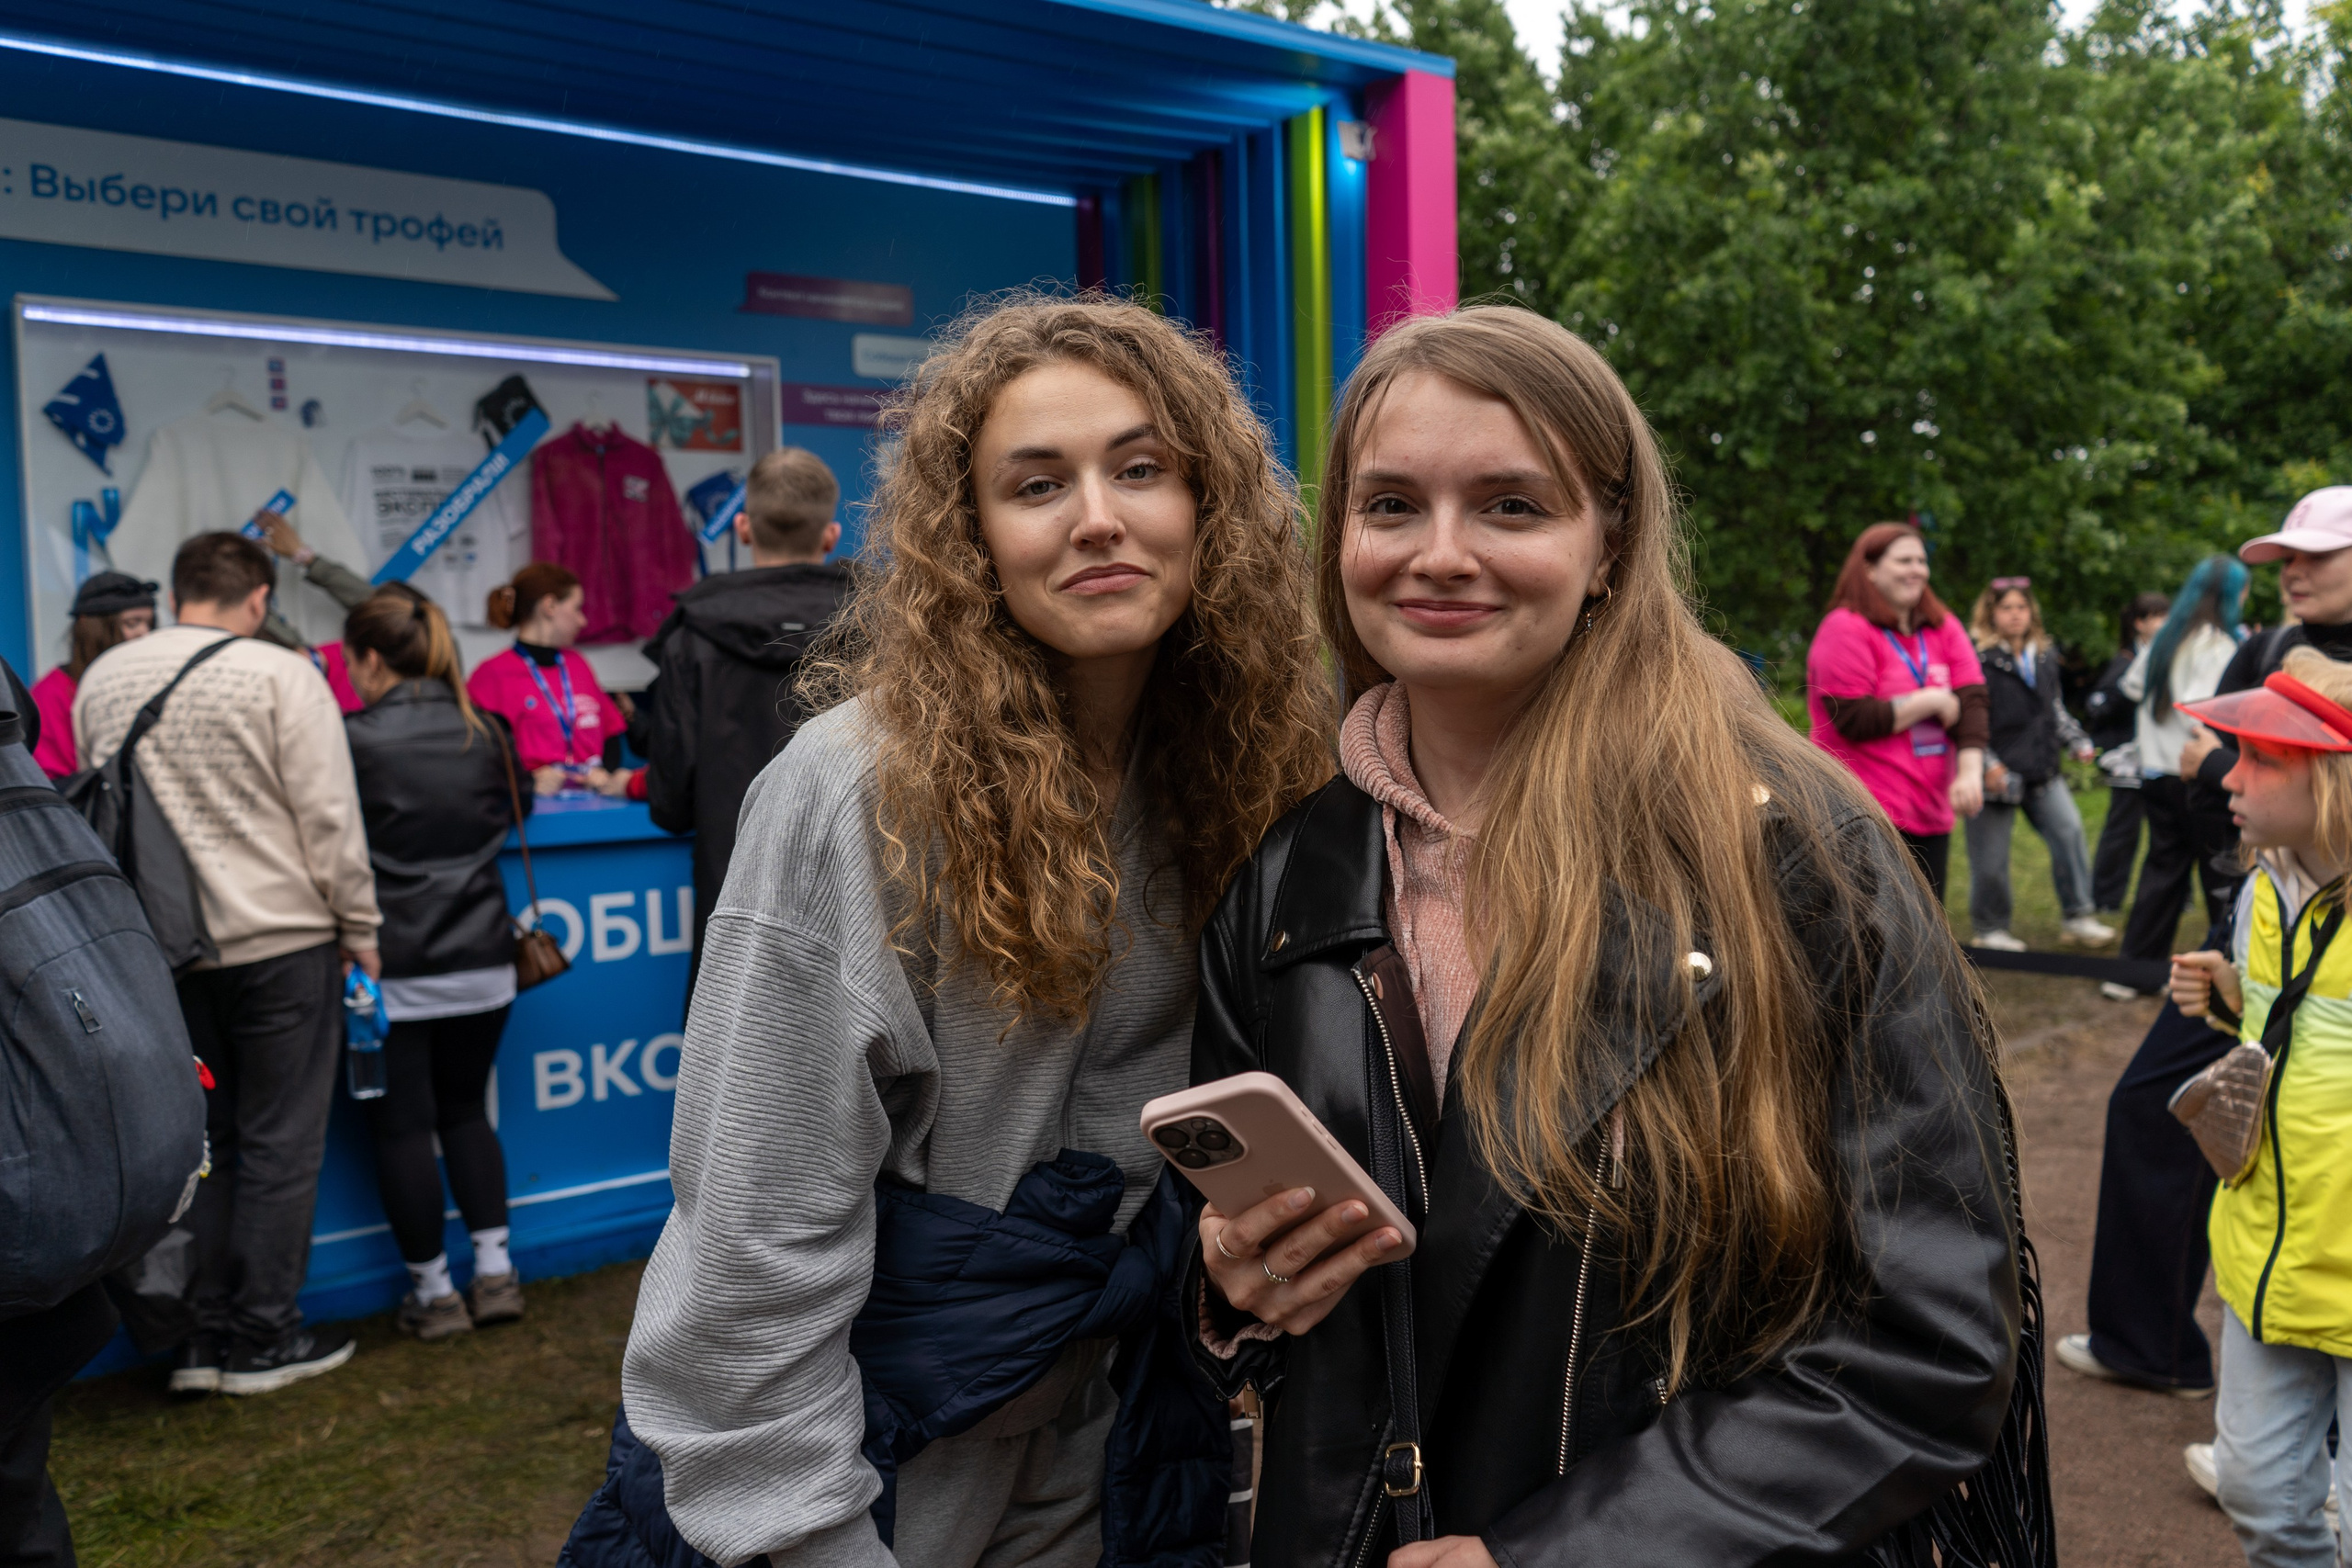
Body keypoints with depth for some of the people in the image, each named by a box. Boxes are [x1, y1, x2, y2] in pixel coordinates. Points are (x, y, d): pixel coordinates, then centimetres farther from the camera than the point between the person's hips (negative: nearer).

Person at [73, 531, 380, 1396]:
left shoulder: (101, 680, 7)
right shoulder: (280, 675, -11)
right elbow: (329, 815, -11)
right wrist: (358, 924, -2)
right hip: (279, 940, -5)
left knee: (194, 1141, 15)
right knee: (280, 1146, 4)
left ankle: (199, 1338, 20)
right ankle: (264, 1340, 11)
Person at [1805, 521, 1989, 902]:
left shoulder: (1943, 628, 12)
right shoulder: (1845, 630, -8)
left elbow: (1974, 702, 1)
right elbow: (1855, 720, -16)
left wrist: (1970, 771, -14)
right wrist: (1934, 702, -8)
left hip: (1931, 814, 7)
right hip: (1868, 820, -7)